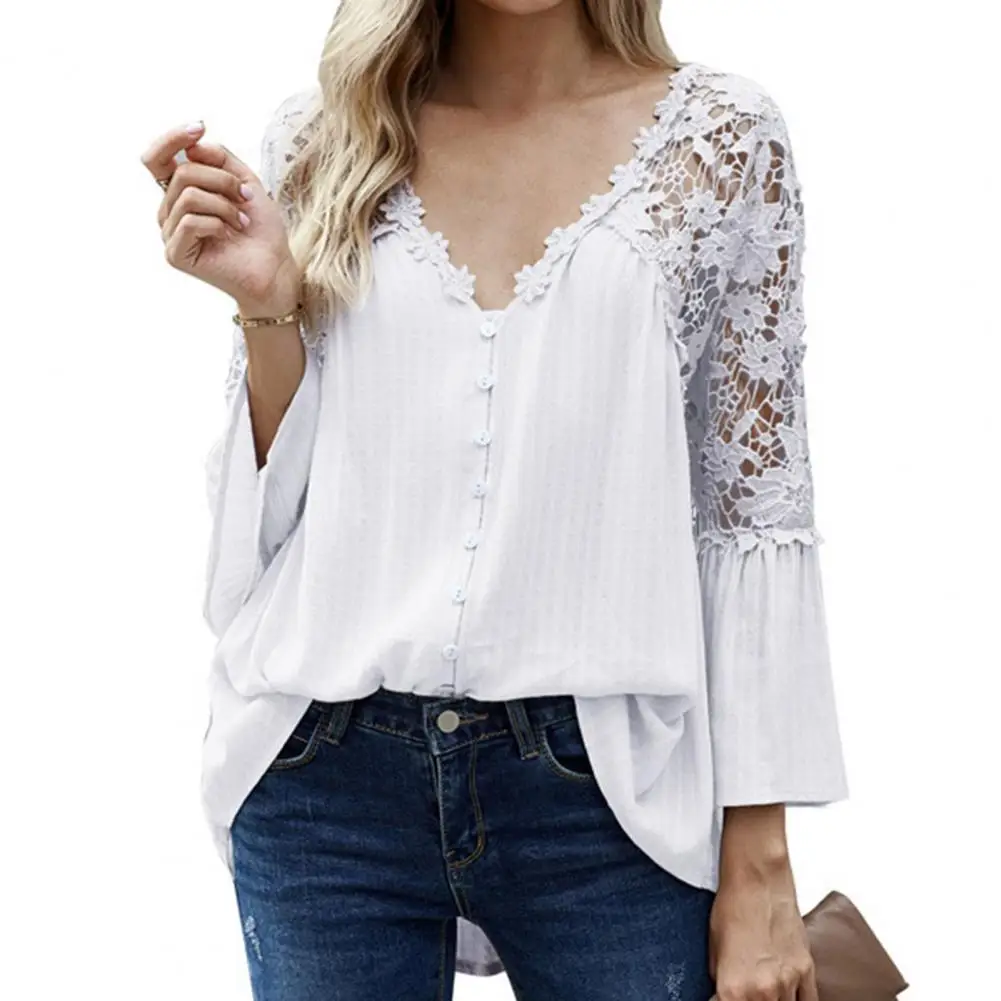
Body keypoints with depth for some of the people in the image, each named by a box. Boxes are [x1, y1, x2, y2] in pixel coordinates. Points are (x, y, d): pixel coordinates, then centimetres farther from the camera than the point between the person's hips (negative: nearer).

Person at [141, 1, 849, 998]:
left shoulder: (722, 137, 0)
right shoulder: (317, 137, 5)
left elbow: (754, 504, -1)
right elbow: (274, 498, 7)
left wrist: (758, 866, -3)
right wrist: (268, 308, -11)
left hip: (605, 777, -1)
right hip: (329, 773, 2)